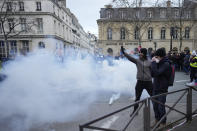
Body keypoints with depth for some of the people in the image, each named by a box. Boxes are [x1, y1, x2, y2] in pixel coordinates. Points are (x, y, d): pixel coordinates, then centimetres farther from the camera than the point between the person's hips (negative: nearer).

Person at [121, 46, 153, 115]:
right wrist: (123, 52, -27)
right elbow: (130, 58, -16)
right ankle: (135, 110, 29)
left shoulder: (149, 62, -3)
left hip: (148, 82, -1)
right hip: (140, 82, 1)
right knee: (137, 97, 12)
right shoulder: (137, 60, -2)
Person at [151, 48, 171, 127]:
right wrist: (154, 63, -7)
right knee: (155, 105, 16)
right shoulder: (158, 63, 5)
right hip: (155, 88, 7)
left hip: (162, 89, -7)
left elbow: (157, 73, -29)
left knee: (161, 107, 4)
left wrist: (154, 63, -21)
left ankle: (163, 122, 25)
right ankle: (157, 119, 37)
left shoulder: (166, 64, -17)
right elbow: (152, 74, 3)